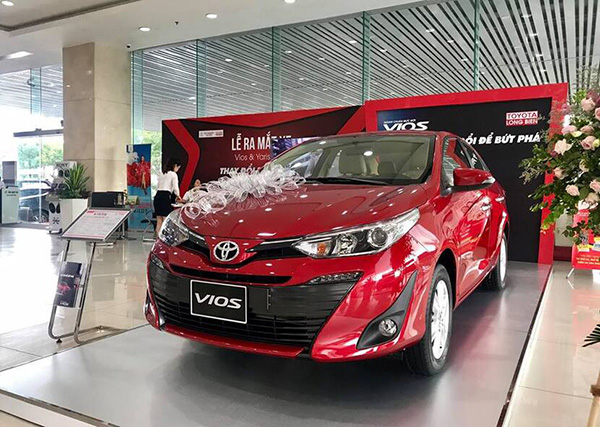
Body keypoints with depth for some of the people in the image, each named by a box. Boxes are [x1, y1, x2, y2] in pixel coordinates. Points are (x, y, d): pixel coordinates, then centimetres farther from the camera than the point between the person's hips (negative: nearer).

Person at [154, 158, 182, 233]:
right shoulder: (173, 174, 0)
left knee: (159, 221, 9)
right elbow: (175, 188, -7)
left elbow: (159, 186, 17)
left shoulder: (161, 174, 21)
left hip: (157, 196, 7)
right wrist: (178, 196, 14)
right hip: (165, 197, -7)